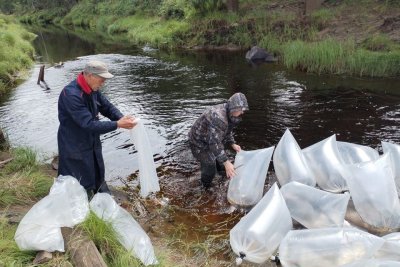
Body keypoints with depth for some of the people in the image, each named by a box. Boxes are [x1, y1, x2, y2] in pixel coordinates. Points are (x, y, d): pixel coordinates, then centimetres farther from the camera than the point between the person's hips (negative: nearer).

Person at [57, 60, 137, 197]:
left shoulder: (93, 89, -3)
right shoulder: (71, 94, -29)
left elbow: (107, 107, 5)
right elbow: (89, 124, -32)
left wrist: (121, 118, -15)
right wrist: (117, 124, -31)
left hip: (93, 145, 8)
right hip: (75, 149, -8)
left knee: (99, 180, 24)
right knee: (82, 188, 6)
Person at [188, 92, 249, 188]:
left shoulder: (229, 115, -7)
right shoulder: (218, 117, -39)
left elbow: (227, 132, 10)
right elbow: (215, 143, -42)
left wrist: (233, 144, -5)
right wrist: (226, 162, -44)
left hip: (211, 140, 9)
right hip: (199, 143, -9)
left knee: (221, 165, 19)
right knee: (210, 169, -8)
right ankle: (206, 188, 19)